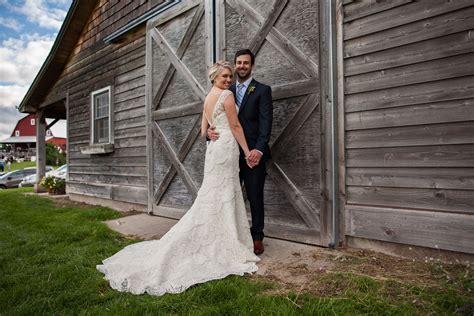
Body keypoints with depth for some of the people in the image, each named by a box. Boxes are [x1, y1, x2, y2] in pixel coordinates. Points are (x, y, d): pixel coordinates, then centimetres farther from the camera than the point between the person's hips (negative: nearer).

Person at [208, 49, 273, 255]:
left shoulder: (262, 90, 2)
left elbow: (266, 123, -9)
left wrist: (259, 149, -22)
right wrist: (210, 130, -10)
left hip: (253, 153, -4)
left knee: (255, 197, 4)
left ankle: (257, 238, 17)